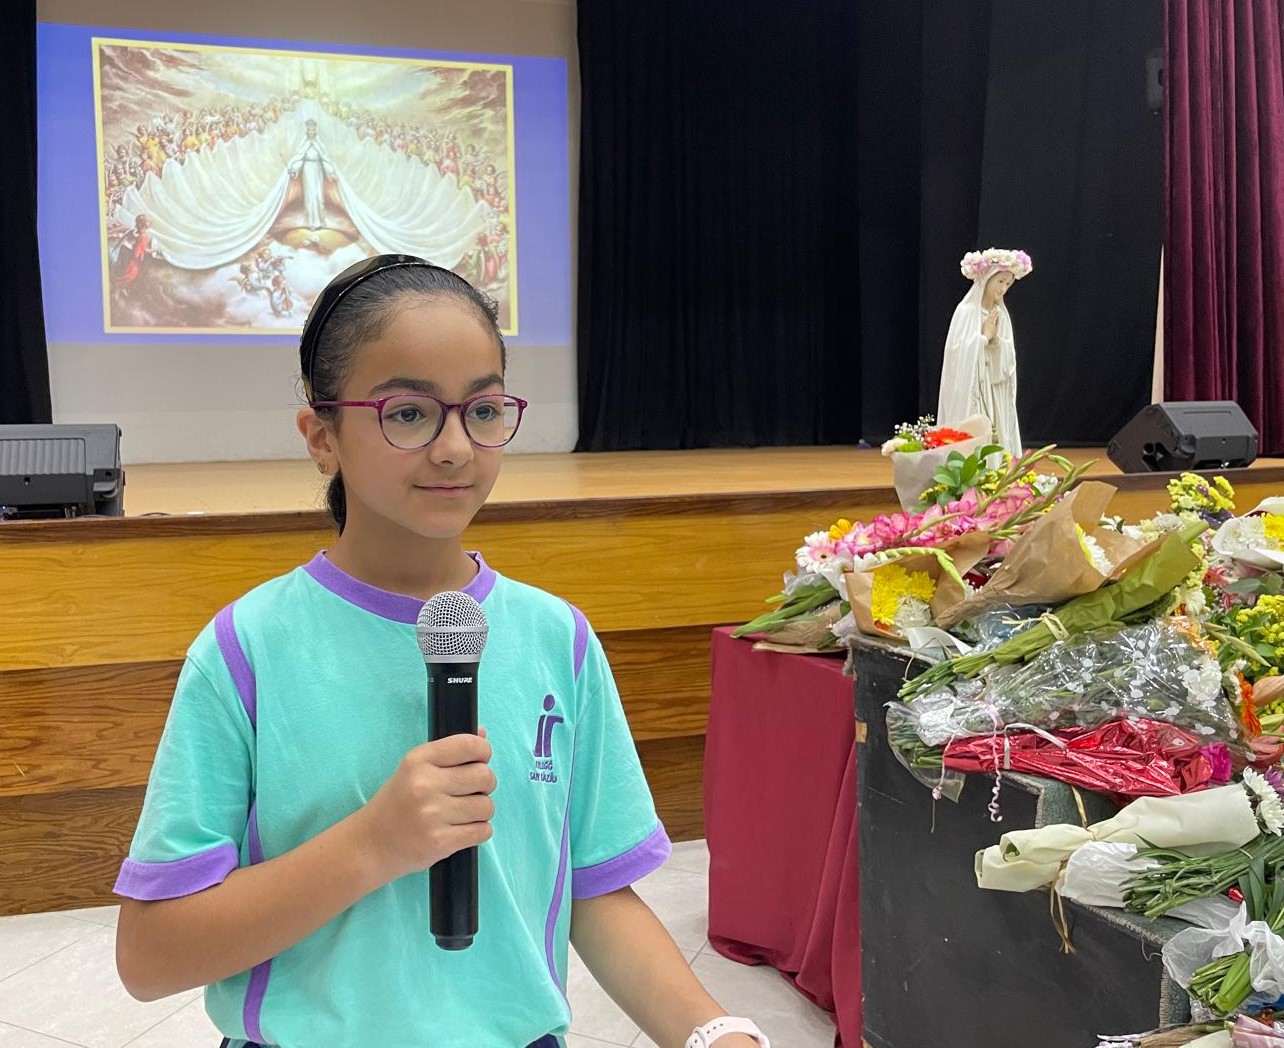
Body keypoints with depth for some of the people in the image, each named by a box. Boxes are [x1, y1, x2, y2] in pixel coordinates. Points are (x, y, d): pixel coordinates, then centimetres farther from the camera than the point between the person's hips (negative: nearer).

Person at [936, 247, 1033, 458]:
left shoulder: (1001, 314, 11)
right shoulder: (966, 311, -8)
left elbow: (1009, 359, 8)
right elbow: (959, 352, -16)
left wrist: (995, 340, -9)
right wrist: (984, 337, -8)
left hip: (996, 396, 6)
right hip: (970, 391, -6)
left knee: (997, 441, 4)